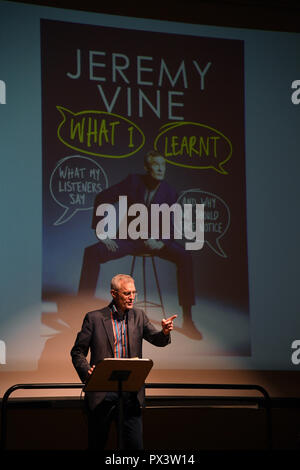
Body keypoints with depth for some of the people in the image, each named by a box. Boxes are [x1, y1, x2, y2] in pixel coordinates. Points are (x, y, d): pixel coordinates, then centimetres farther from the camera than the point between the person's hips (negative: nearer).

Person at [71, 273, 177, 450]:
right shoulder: (94, 318, 0)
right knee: (97, 445, 6)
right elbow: (78, 352, 3)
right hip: (102, 394, -2)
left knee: (135, 444, -2)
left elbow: (157, 340, -2)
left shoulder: (138, 316, 9)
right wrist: (86, 372, -16)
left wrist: (165, 332, -25)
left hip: (131, 395, 2)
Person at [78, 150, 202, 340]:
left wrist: (161, 243, -26)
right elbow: (102, 199, -4)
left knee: (185, 258, -28)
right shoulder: (134, 182, -8)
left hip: (156, 240, 0)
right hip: (130, 237, 0)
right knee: (92, 253, -26)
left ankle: (187, 321, -22)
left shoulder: (169, 193, -6)